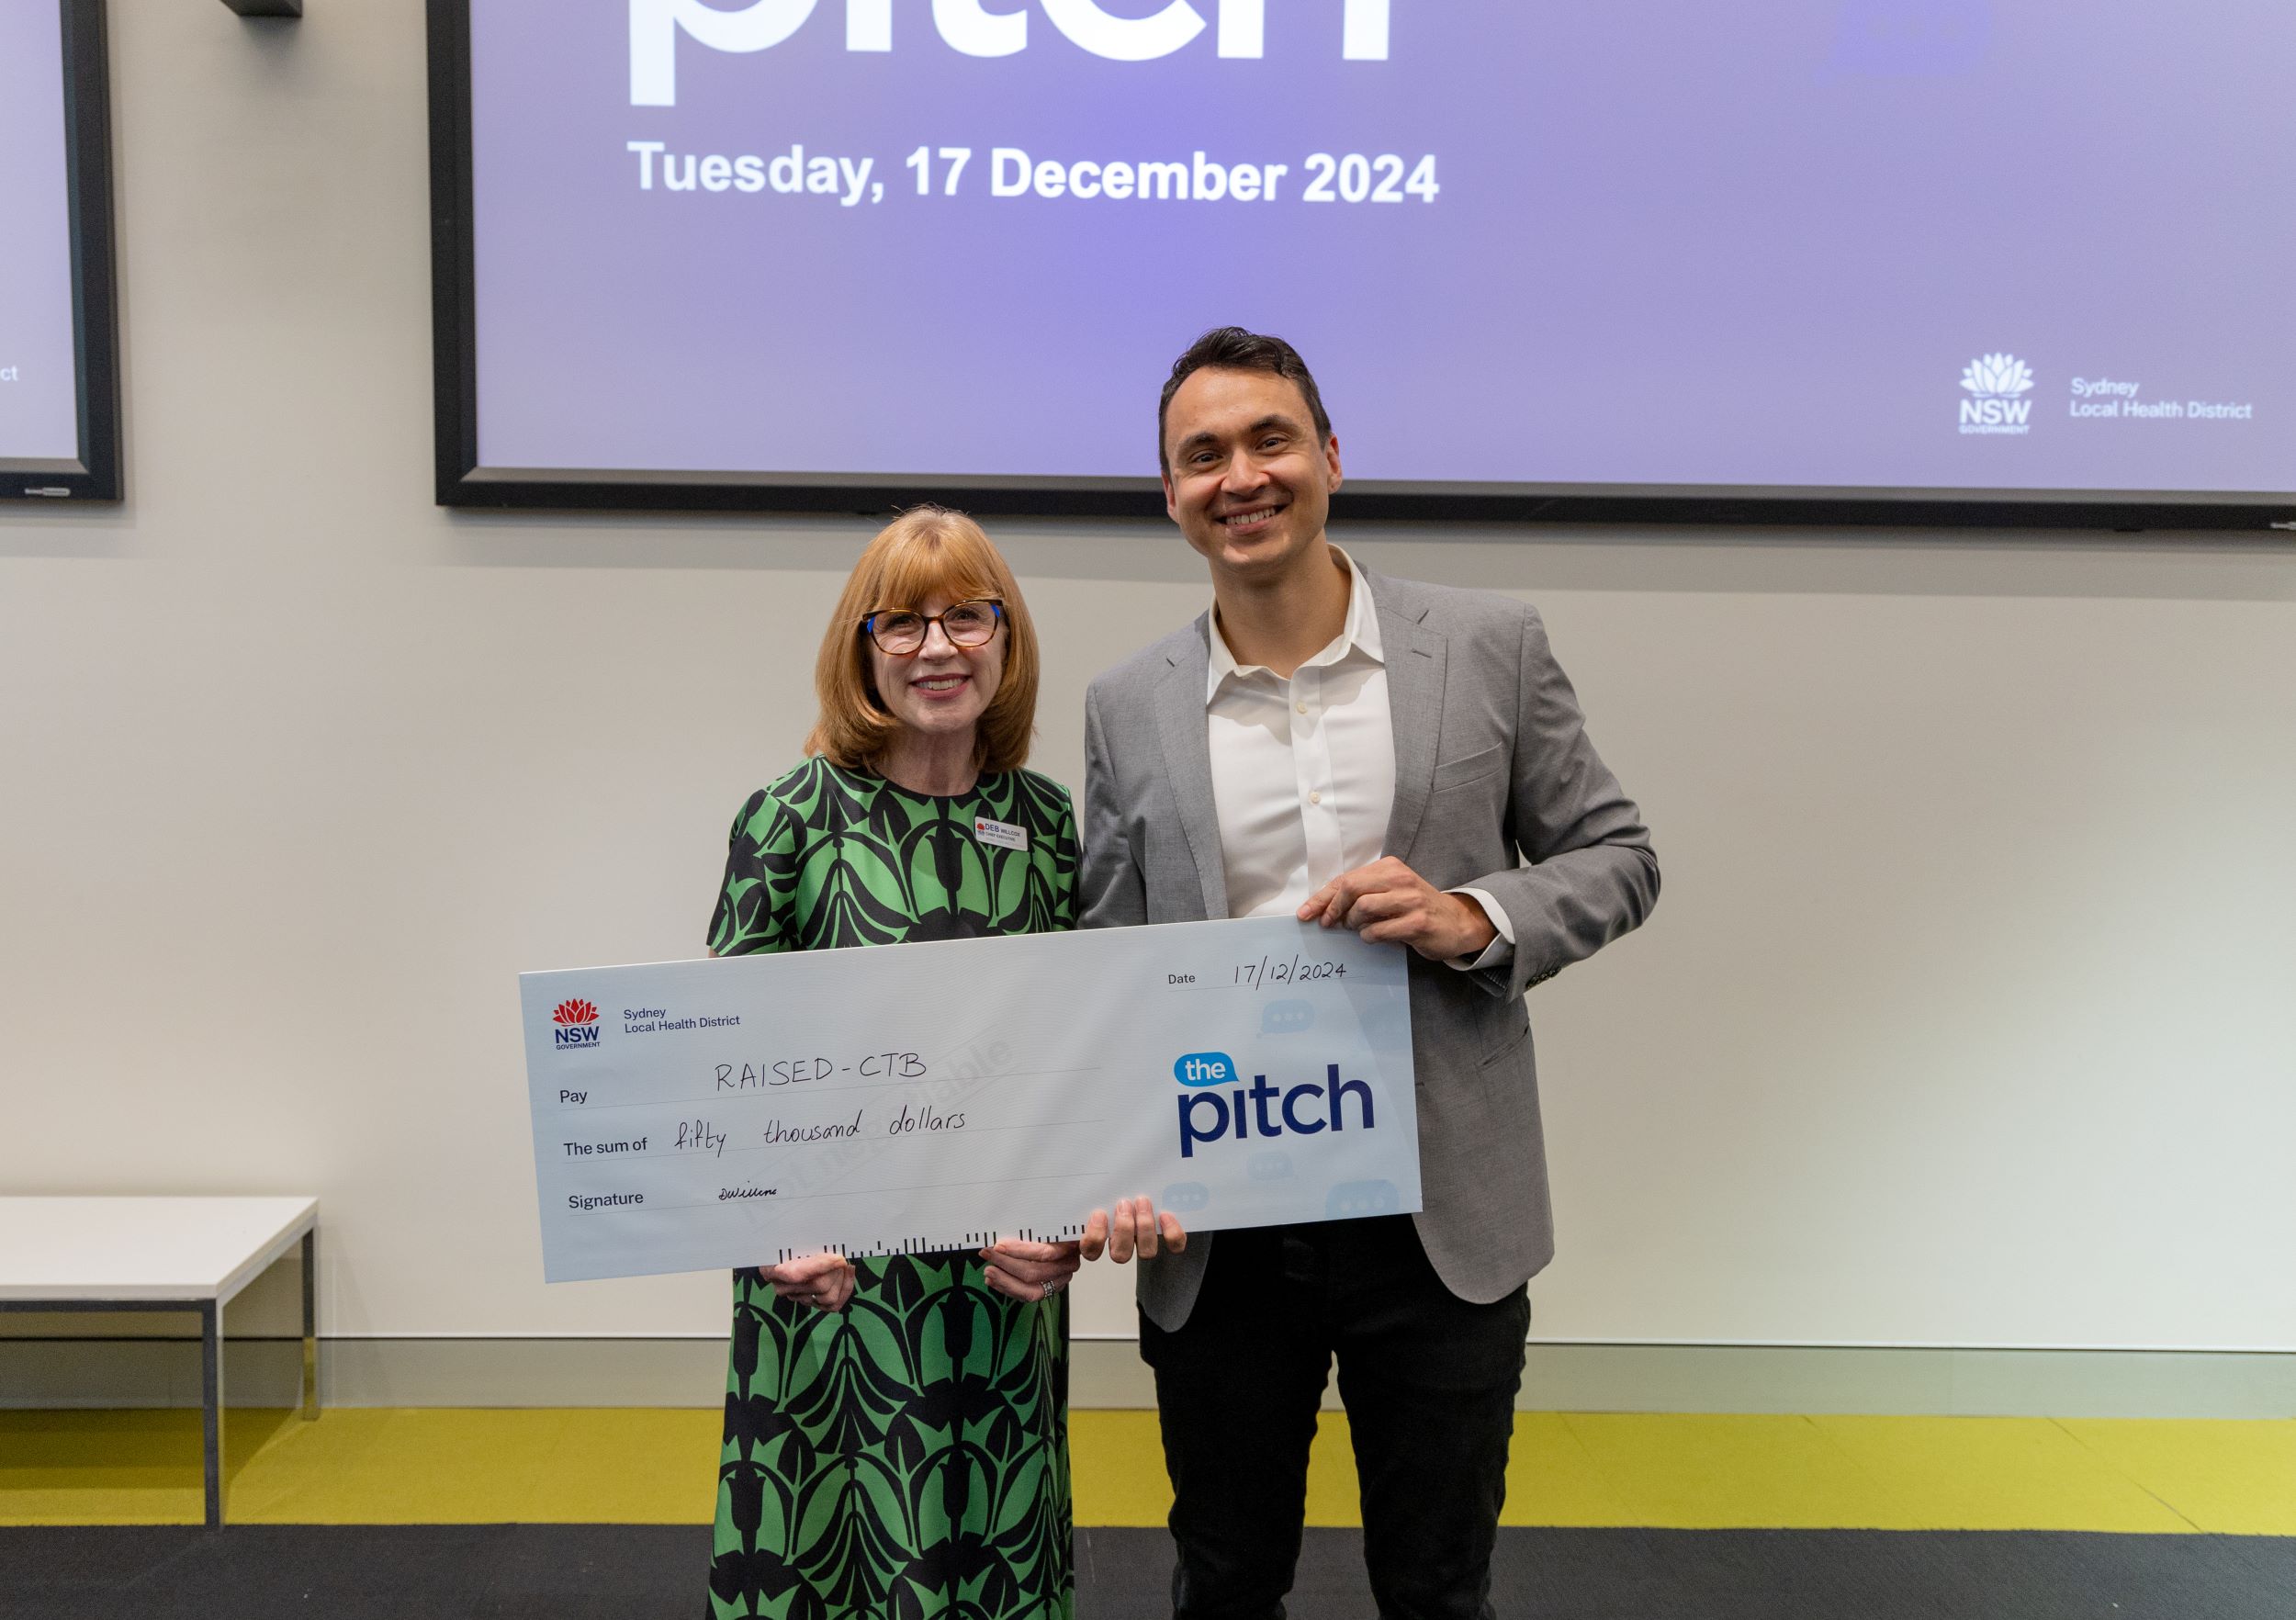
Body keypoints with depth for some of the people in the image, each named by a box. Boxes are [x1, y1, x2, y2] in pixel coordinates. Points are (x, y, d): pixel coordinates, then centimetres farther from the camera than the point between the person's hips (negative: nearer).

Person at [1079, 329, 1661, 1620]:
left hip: (1445, 1220, -1)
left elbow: (1618, 858, 3)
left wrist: (1476, 921, -16)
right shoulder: (1127, 709, 2)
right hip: (1217, 1228, 1)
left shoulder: (1491, 645, -2)